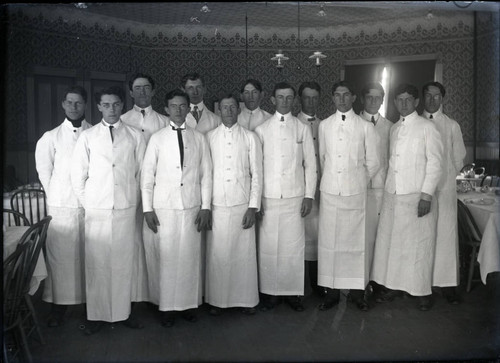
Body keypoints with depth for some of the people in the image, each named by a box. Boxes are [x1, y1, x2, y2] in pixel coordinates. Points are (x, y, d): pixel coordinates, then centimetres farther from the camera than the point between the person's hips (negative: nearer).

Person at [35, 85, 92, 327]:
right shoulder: (51, 137, 4)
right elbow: (44, 171, 8)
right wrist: (57, 196, 6)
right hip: (61, 207, 0)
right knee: (60, 256, 4)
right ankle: (59, 305, 15)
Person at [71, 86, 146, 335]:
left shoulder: (135, 136, 5)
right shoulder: (87, 137, 4)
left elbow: (142, 172, 8)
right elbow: (77, 175, 6)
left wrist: (134, 198, 5)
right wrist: (88, 203, 4)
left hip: (126, 209, 0)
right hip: (96, 209, 0)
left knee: (124, 262, 4)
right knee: (96, 263, 2)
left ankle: (123, 311, 17)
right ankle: (97, 314, 15)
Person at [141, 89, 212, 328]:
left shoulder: (199, 138, 7)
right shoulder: (157, 138, 4)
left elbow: (206, 174, 7)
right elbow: (147, 175, 4)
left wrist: (205, 207, 2)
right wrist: (147, 209, -1)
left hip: (192, 208, 1)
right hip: (163, 208, -1)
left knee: (190, 257, 4)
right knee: (165, 258, 1)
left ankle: (189, 303, 18)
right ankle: (166, 306, 14)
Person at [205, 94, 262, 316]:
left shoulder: (250, 138, 5)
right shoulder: (209, 137, 6)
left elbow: (256, 174, 3)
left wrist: (253, 207, -3)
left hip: (243, 204, 0)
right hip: (217, 205, 0)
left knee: (245, 253, 4)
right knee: (217, 254, 3)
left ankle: (246, 299, 19)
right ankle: (216, 299, 19)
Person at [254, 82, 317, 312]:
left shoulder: (303, 129, 8)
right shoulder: (262, 130, 7)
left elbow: (310, 164, 8)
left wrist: (309, 196, 1)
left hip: (295, 197, 0)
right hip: (268, 197, 0)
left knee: (294, 246, 1)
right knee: (268, 247, 2)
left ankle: (293, 292, 13)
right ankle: (270, 291, 14)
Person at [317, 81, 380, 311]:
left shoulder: (365, 127, 5)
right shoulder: (324, 125, 10)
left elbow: (372, 162, 8)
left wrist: (358, 182, 9)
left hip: (356, 191, -1)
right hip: (329, 191, 2)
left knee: (356, 241, 1)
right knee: (328, 241, 1)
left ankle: (357, 291, 14)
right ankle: (332, 291, 12)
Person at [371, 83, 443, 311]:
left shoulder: (427, 128, -3)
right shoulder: (394, 129, 14)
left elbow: (434, 163, -8)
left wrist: (426, 195, -15)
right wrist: (387, 188, 9)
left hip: (417, 196, -5)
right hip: (392, 196, 6)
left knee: (419, 245, 1)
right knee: (389, 241, 9)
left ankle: (423, 292, 16)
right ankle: (393, 286, 22)